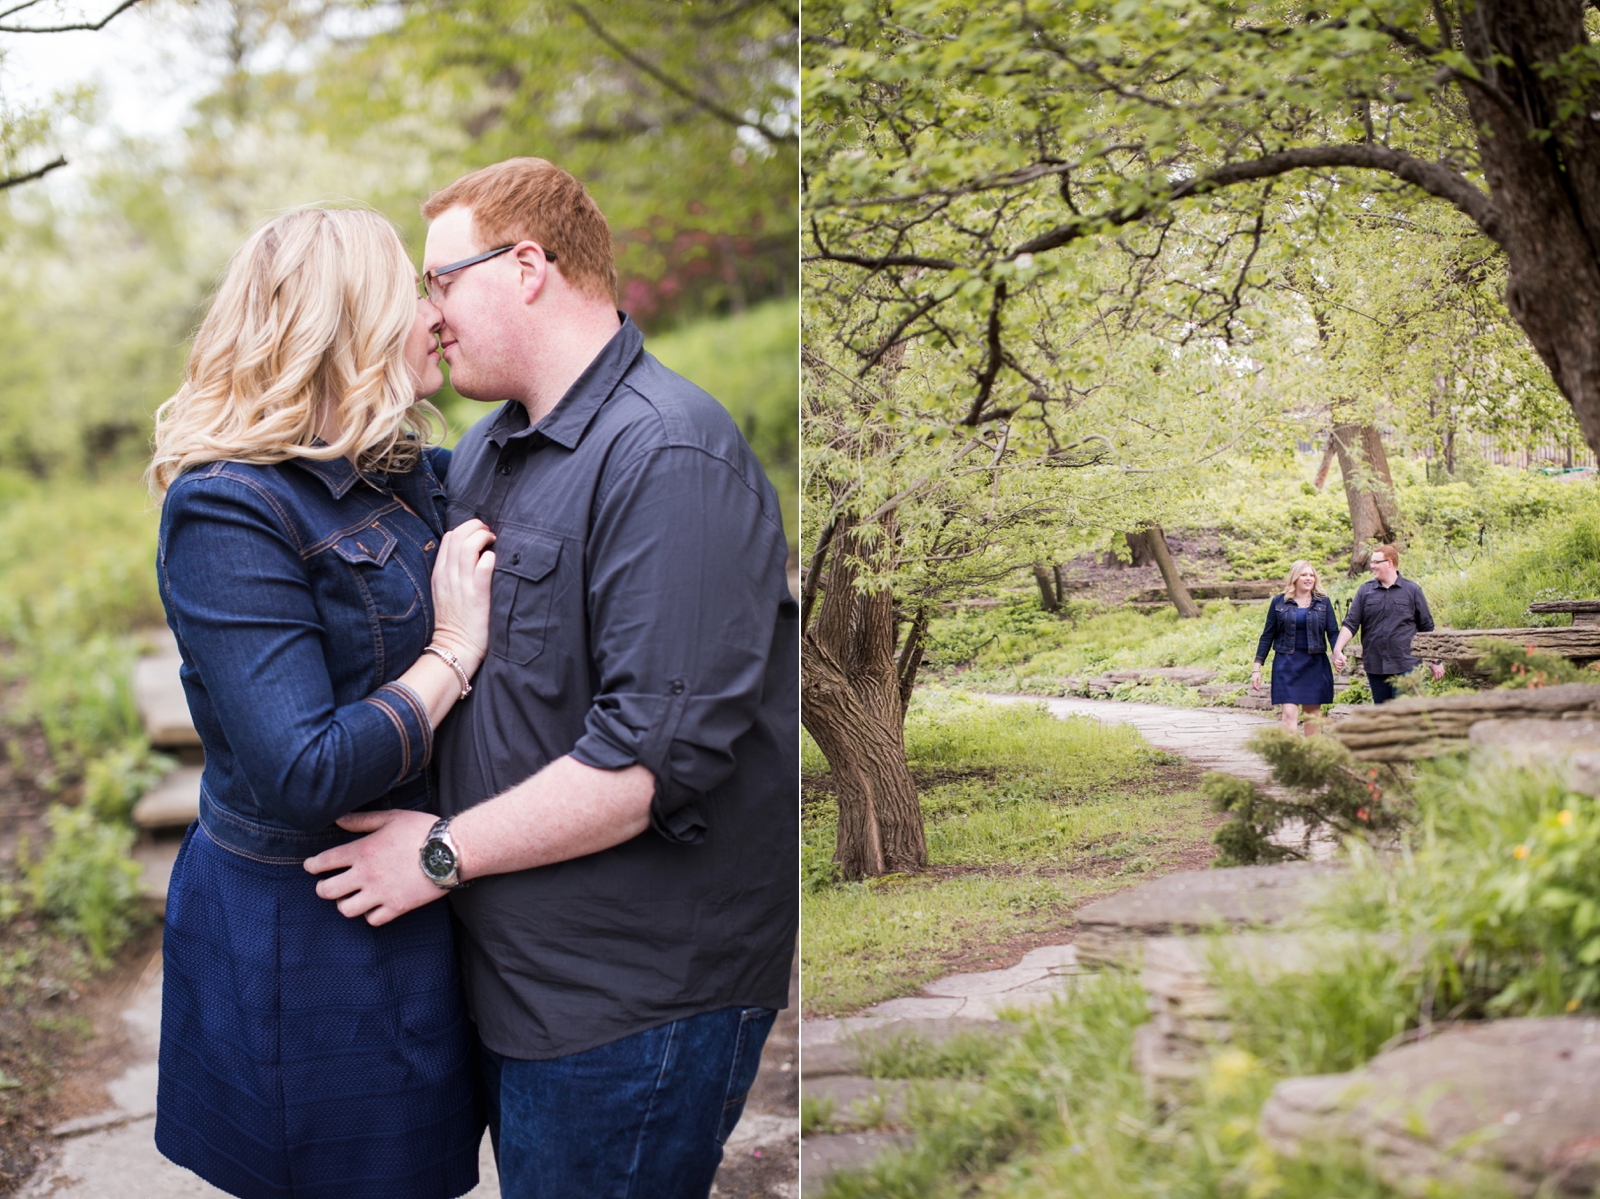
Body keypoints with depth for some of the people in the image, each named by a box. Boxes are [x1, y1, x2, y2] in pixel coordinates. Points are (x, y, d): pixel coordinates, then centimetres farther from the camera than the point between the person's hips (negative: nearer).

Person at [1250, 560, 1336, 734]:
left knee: (1313, 713, 8)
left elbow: (1333, 632, 3)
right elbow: (1267, 635, 6)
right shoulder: (1279, 602, 4)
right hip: (1287, 664, -2)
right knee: (1289, 714, -13)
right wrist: (1257, 668, 2)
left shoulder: (1323, 602, 6)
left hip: (1315, 664, 2)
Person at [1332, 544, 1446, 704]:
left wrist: (1436, 661, 6)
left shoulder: (1412, 590, 2)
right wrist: (1338, 650, -12)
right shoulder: (1365, 591, 7)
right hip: (1374, 666, 3)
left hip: (1405, 666, -3)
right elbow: (1350, 624, 3)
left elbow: (1427, 628, 6)